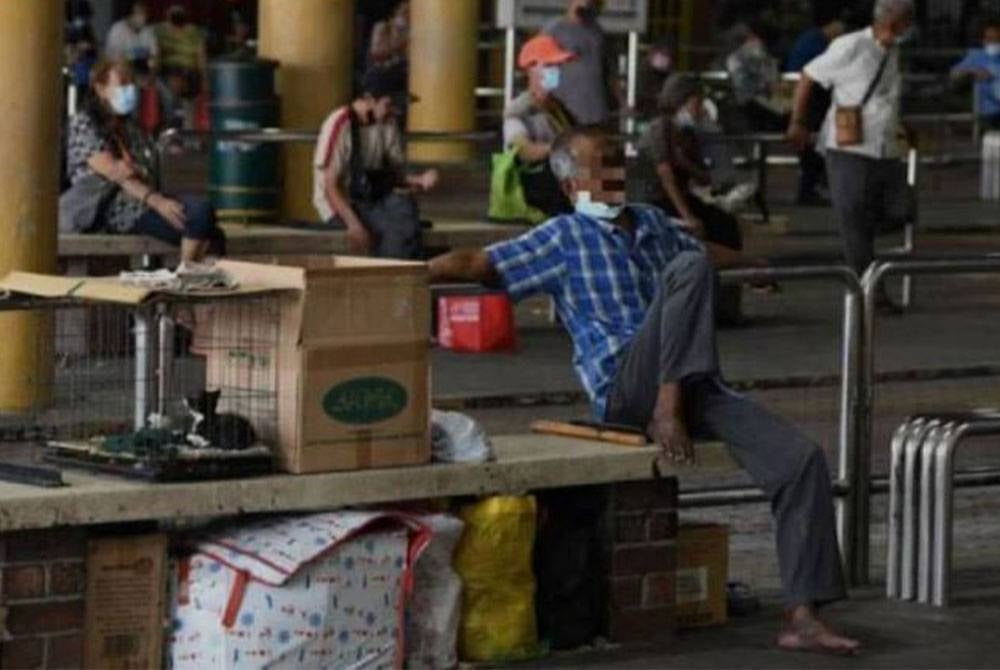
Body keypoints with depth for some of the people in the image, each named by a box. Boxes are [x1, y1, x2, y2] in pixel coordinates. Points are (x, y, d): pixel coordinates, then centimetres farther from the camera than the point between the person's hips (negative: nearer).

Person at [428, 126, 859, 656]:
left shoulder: (652, 224, 24)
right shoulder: (564, 238, 5)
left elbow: (704, 250, 45)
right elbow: (477, 264, -3)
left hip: (690, 386, 6)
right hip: (623, 389, -6)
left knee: (801, 457, -15)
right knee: (688, 270, -27)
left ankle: (802, 617, -16)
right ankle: (668, 412, -29)